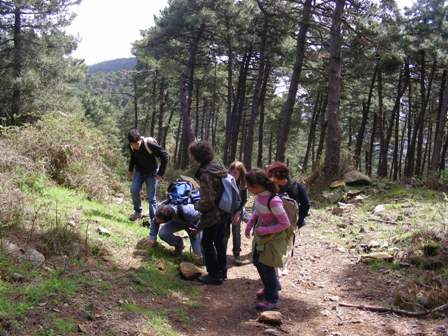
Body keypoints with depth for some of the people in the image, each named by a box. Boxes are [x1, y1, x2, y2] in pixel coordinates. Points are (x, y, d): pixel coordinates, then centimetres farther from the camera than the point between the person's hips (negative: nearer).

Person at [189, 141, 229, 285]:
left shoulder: (205, 174, -24)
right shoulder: (218, 166, 1)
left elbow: (208, 200, -24)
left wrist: (198, 206, -5)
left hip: (213, 215, -8)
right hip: (225, 212, 8)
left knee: (207, 243, 7)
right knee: (220, 241, 21)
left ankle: (214, 275, 15)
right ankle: (222, 270, 34)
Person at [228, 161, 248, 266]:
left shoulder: (243, 184, -14)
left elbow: (244, 199, -6)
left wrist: (238, 212, -14)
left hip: (238, 210, 1)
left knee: (236, 232, 2)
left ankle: (236, 254, 12)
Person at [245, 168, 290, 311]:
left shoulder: (274, 201, -33)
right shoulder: (259, 195, -9)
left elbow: (285, 223, -25)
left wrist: (265, 230, -25)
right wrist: (250, 223, -1)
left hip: (273, 238, -8)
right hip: (261, 235, 8)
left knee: (266, 266, 2)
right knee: (257, 261, 21)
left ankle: (272, 299, 22)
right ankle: (270, 287, 45)